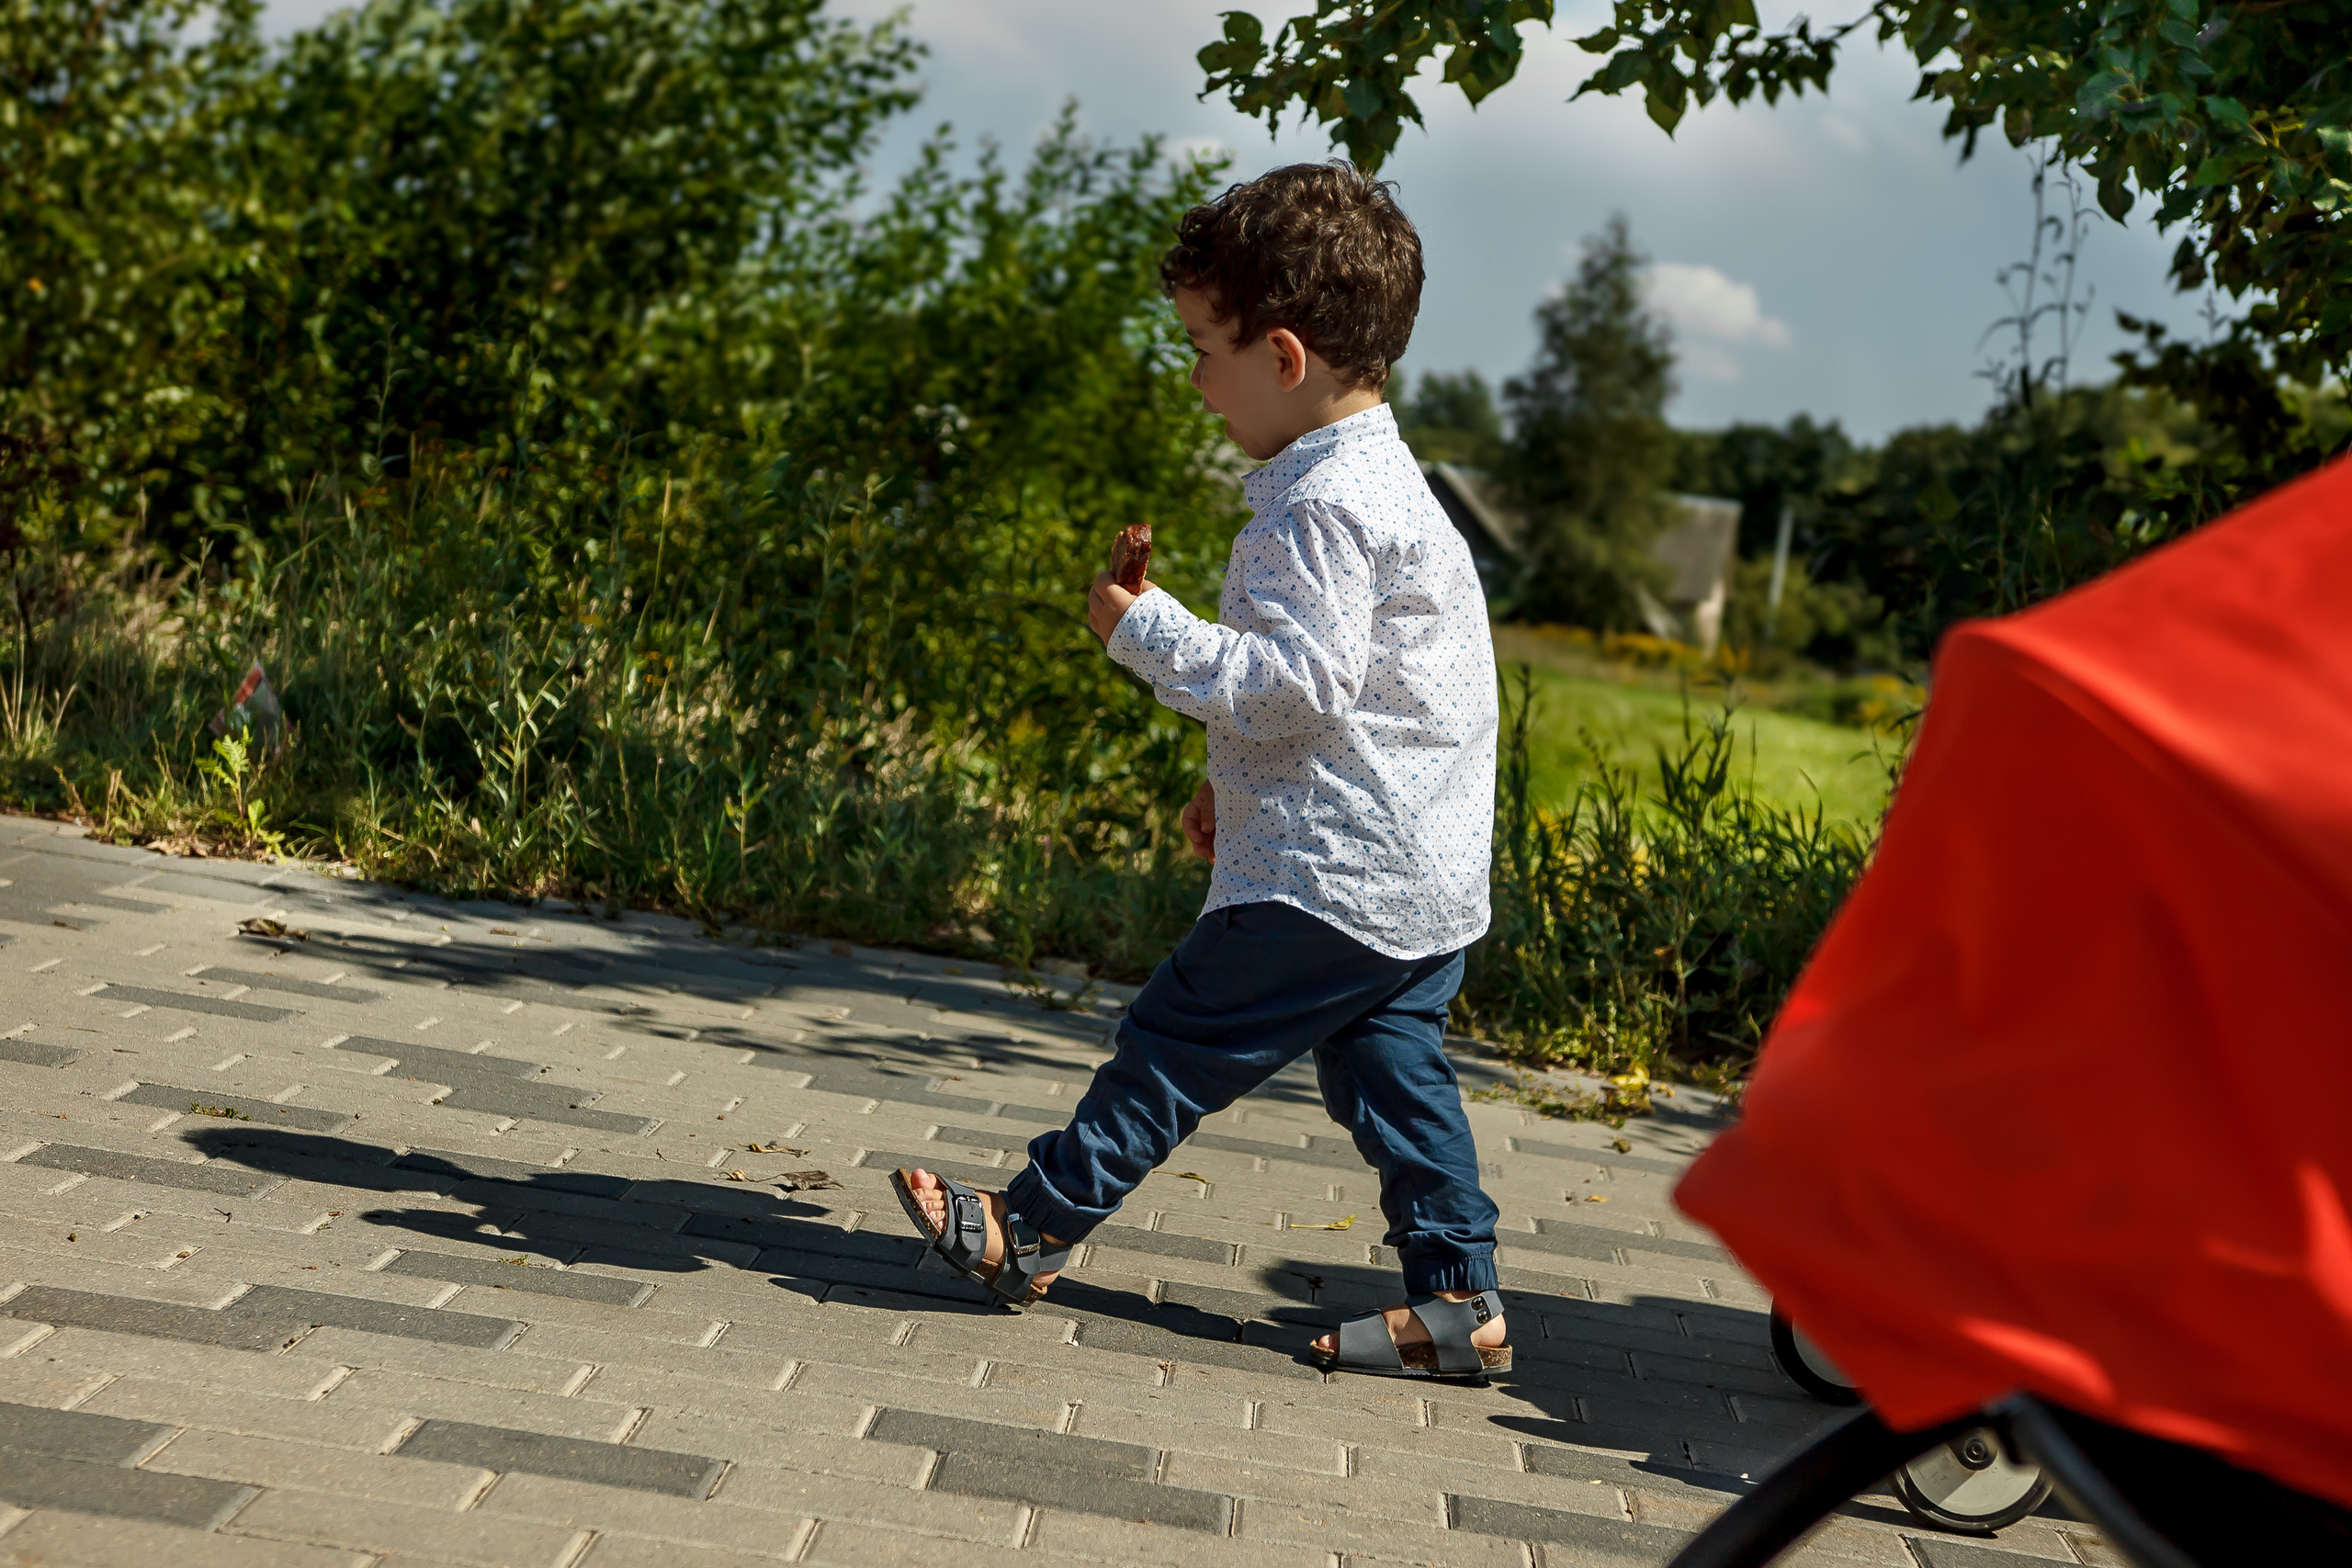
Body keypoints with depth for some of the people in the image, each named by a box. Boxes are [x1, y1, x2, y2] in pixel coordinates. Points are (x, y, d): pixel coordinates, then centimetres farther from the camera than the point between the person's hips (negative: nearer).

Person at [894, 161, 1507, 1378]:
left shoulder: (1320, 506, -18)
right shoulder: (1379, 479, 16)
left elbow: (1298, 681, -26)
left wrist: (1147, 631, -18)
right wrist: (1236, 786, 25)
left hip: (1334, 877, -10)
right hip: (1426, 879, 10)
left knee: (1179, 1040, -1)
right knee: (1387, 1072, 11)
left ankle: (1029, 1229, 9)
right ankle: (1459, 1299, 11)